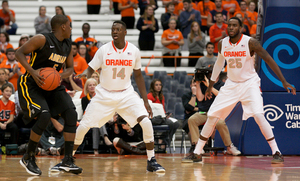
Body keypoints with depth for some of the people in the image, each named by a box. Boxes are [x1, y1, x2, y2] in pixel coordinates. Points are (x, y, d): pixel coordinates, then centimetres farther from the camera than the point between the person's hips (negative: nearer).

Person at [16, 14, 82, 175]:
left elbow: (70, 68, 13)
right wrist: (33, 72, -28)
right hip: (31, 84, -7)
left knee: (71, 114, -10)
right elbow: (19, 53, -15)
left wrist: (61, 76, -11)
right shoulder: (42, 40, -17)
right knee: (44, 116, -25)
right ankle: (28, 158, -5)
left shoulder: (67, 45, 4)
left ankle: (67, 160, -7)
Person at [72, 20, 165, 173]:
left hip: (126, 94, 0)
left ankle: (151, 161, -5)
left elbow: (138, 75, 6)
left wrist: (145, 101, 3)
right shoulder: (104, 50, -9)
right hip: (104, 94, 0)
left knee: (146, 123, -18)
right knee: (83, 127, -5)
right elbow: (90, 69, -2)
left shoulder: (134, 51, -5)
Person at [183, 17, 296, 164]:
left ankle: (276, 152, -14)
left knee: (258, 116, -23)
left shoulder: (250, 42, -17)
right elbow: (219, 63, 16)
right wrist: (211, 85, 22)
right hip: (231, 84, 4)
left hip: (249, 83, -4)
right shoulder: (222, 44, -3)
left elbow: (269, 60, -16)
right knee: (212, 116, -1)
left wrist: (284, 82, -21)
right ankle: (197, 153, 9)